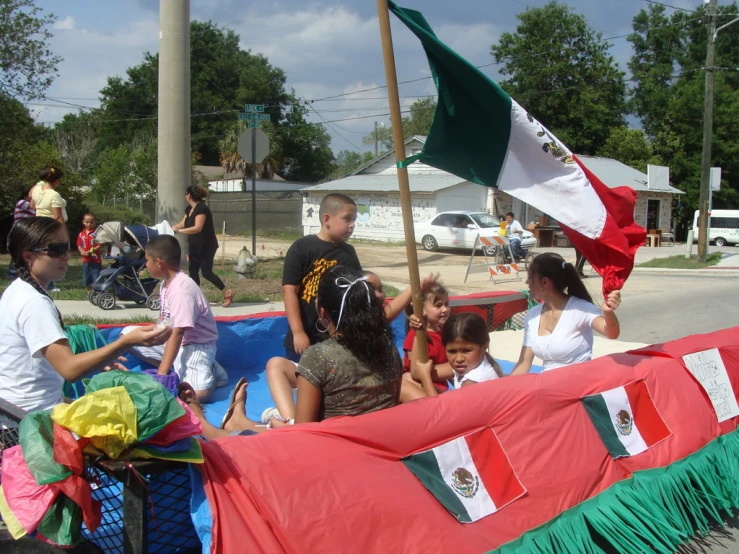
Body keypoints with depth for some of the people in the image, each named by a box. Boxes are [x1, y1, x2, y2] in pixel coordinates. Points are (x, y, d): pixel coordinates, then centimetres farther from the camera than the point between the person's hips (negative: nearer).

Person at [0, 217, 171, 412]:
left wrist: (96, 361, 12)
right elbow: (69, 369, -30)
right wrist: (128, 342, -39)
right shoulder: (34, 303, -21)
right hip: (34, 413, -10)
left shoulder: (17, 291, 10)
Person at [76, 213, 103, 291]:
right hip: (86, 260, 6)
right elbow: (79, 245, 9)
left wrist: (93, 250, -21)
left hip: (96, 260, -6)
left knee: (97, 280, -5)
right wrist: (82, 251, -10)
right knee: (86, 280, 15)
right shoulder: (81, 234, 7)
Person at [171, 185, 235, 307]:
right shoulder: (189, 209, 8)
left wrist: (179, 231, -32)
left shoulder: (201, 208, -22)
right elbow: (182, 224, 17)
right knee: (193, 272, 6)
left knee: (206, 272, -8)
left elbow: (197, 228, -31)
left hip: (206, 247, -9)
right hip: (195, 247, 9)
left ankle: (227, 293, 5)